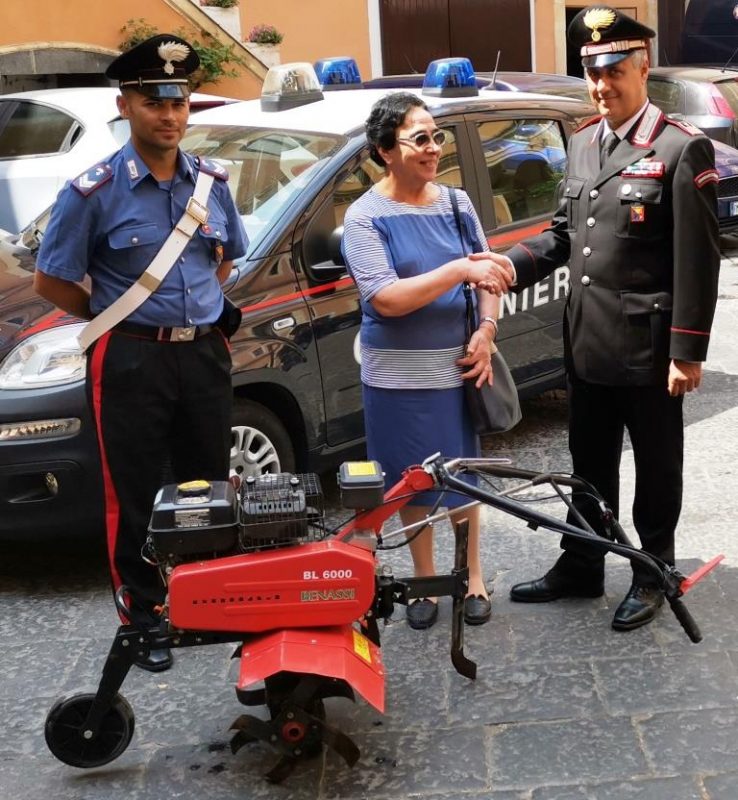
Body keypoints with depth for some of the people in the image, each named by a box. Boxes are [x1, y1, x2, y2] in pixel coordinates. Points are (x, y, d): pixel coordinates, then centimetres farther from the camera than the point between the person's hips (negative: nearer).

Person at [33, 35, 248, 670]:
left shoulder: (212, 182, 2)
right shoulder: (94, 192, -12)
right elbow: (51, 281, -5)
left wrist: (200, 305, 9)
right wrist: (121, 322, -1)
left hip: (205, 352, 5)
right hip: (131, 361, -4)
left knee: (210, 486, 15)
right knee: (137, 497, 4)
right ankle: (144, 614, 17)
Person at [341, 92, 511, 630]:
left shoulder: (456, 203, 4)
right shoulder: (366, 216, -9)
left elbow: (487, 274, 11)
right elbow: (387, 299, -18)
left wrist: (486, 331, -6)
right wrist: (458, 269, -23)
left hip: (458, 366, 3)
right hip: (399, 378, -3)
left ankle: (473, 578, 28)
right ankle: (426, 584, 27)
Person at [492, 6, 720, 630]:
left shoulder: (682, 149, -13)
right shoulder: (582, 144, 9)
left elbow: (698, 261, -14)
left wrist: (687, 351, -16)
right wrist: (508, 266, -1)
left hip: (647, 346, -6)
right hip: (586, 341, 7)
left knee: (655, 466, 10)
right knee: (590, 463, 18)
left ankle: (653, 575, 27)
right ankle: (581, 567, 32)